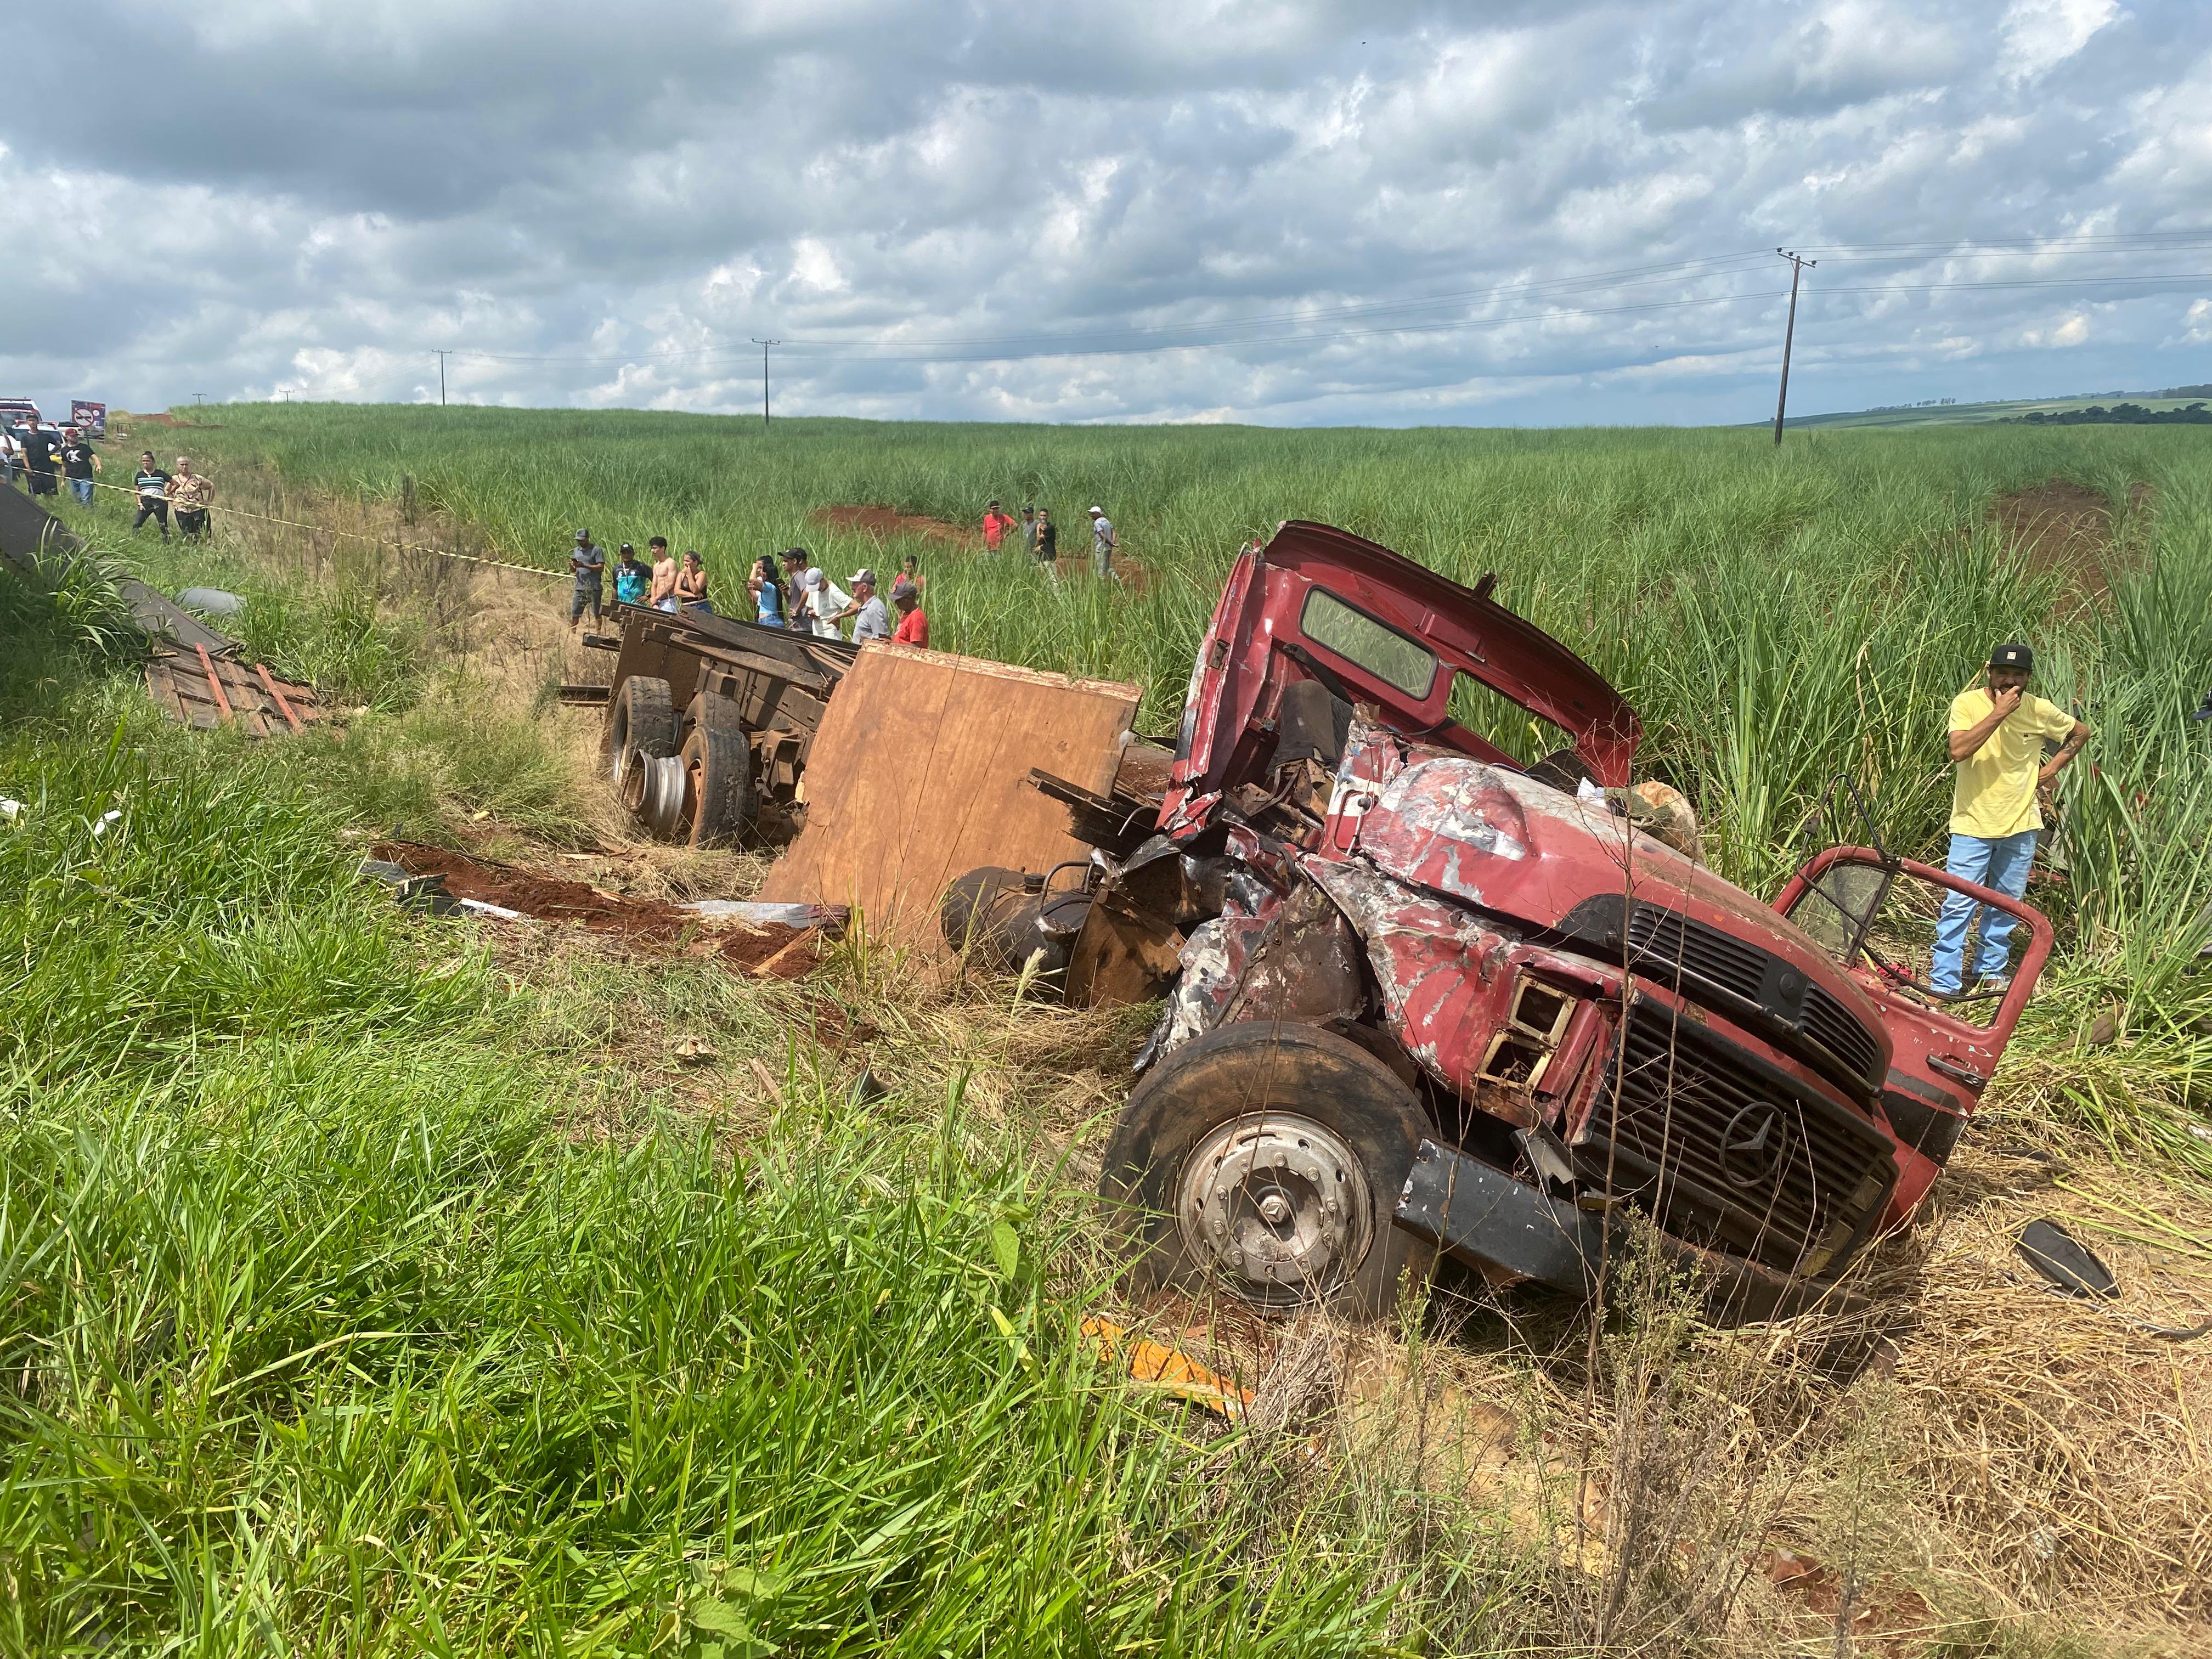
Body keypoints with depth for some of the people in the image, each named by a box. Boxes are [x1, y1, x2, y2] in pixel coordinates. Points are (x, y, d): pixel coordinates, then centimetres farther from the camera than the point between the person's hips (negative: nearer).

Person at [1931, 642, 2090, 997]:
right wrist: (1999, 713, -27)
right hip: (1973, 824, -4)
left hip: (2020, 825, 4)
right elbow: (1958, 751, -26)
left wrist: (2054, 766, 5)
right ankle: (1943, 981, -3)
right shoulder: (1968, 704, -11)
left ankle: (1992, 968, 29)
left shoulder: (2041, 710, -2)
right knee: (1959, 904, -7)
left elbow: (2081, 732, 17)